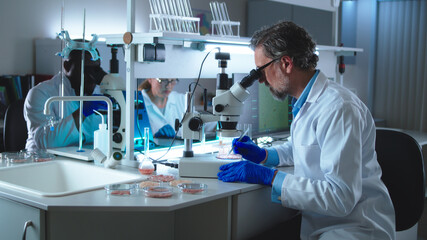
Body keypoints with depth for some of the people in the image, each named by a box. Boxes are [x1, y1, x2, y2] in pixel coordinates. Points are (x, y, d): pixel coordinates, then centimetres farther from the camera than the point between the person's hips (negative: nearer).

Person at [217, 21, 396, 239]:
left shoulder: (338, 108, -22)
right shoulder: (304, 103, 9)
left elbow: (341, 198, -27)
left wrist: (269, 177, -24)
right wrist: (263, 155, 11)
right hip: (317, 222, 9)